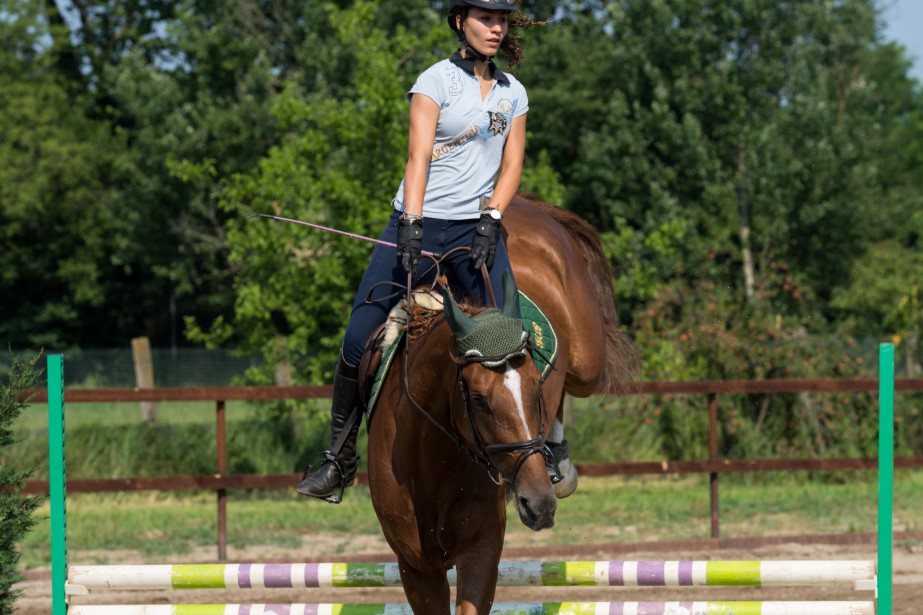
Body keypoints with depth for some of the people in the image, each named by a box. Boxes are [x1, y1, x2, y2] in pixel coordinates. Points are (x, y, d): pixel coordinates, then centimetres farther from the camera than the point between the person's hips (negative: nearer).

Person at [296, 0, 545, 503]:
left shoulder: (513, 93, 12)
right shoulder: (437, 81, -2)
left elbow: (511, 166, 10)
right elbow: (418, 156, -12)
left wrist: (491, 221, -7)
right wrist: (411, 228, -23)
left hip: (478, 227, 3)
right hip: (419, 221, -3)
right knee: (360, 339, -9)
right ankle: (340, 457, 3)